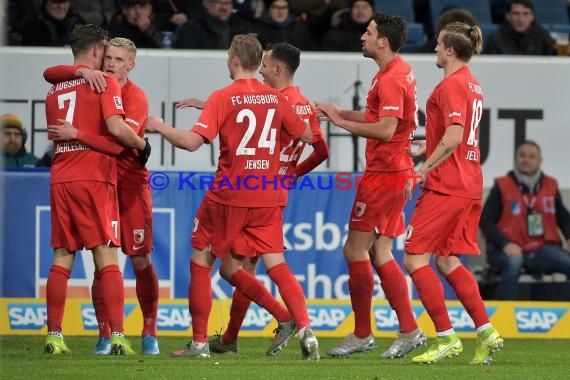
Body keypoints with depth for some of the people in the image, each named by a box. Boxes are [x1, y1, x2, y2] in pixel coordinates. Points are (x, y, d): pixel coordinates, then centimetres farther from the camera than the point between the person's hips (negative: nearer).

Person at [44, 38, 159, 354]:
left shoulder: (136, 98, -12)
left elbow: (118, 144, -26)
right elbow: (50, 74, -5)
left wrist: (77, 135, -31)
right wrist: (82, 72, -22)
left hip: (130, 185, -3)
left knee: (141, 260, 0)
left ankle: (150, 334, 11)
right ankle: (105, 336, 4)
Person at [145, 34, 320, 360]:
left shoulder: (223, 98, -9)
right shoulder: (276, 98, 5)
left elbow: (192, 141, -17)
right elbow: (307, 136, 14)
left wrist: (160, 127, -1)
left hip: (228, 195, -4)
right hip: (267, 196, 4)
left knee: (201, 261, 10)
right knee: (276, 264, 4)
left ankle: (200, 342, 12)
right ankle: (304, 327, -17)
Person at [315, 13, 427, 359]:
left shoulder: (391, 79, -17)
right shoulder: (401, 71, 14)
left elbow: (385, 129, -24)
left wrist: (341, 122, -14)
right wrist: (343, 113, 11)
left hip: (384, 174, -10)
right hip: (397, 170, 10)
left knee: (356, 250, -4)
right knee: (380, 254, 11)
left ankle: (362, 335, 1)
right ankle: (409, 330, 8)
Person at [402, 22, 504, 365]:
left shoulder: (451, 85, -13)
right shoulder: (473, 85, 16)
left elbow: (453, 138, -23)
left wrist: (422, 171, -19)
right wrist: (422, 148, 25)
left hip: (445, 186, -10)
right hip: (470, 186, 10)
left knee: (414, 257, -5)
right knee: (447, 261, 14)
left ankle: (446, 338, -8)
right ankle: (486, 332, 7)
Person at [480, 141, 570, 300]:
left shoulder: (550, 186, 11)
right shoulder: (502, 186, 0)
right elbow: (485, 221, -3)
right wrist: (505, 244, -18)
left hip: (543, 249, 3)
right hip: (511, 250, -3)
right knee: (513, 263, -39)